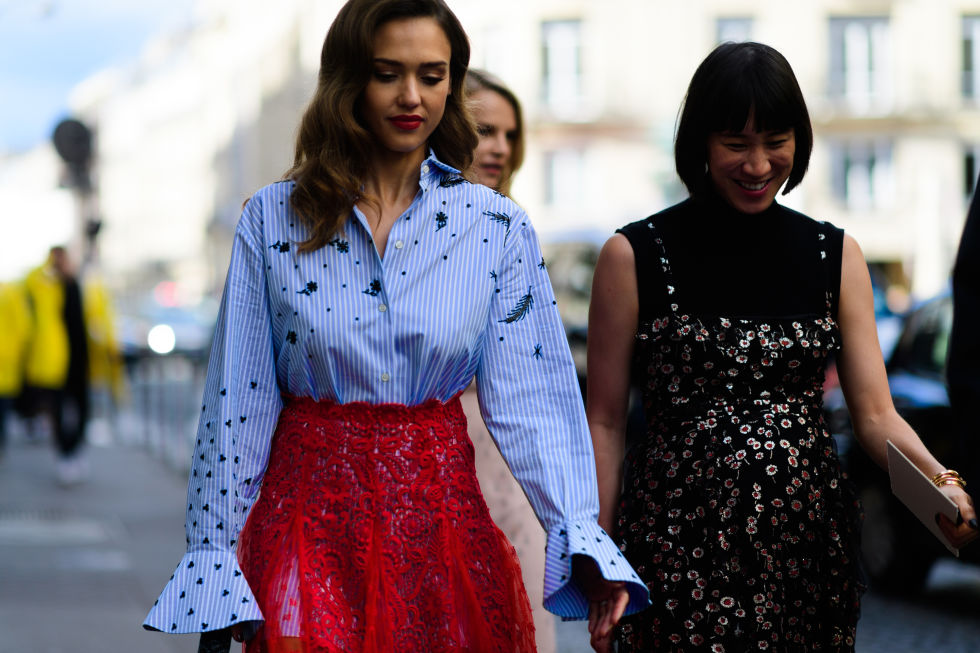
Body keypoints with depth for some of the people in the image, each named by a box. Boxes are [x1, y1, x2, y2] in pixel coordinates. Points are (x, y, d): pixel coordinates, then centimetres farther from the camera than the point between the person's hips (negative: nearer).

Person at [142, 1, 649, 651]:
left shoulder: (495, 226, 0)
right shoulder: (274, 218, -1)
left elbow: (530, 396, -7)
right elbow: (236, 401, 0)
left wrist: (580, 538, -20)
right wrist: (216, 560, -2)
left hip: (441, 515, 1)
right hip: (312, 517, -1)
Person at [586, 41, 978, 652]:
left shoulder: (836, 255, 8)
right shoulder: (635, 256, -1)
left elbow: (876, 413, 4)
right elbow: (605, 422, 2)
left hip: (808, 545, 3)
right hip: (680, 548, -3)